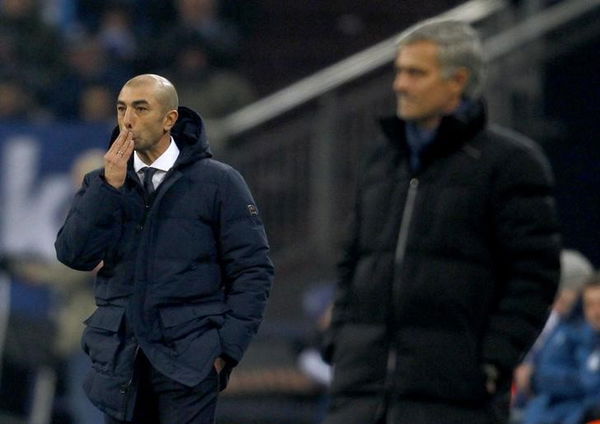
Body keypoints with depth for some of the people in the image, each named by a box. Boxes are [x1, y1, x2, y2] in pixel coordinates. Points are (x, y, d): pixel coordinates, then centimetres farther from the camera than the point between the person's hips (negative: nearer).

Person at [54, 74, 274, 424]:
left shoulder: (217, 182, 2)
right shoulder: (103, 184, 12)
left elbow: (253, 270, 1)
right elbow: (74, 254, -3)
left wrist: (228, 347, -7)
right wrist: (110, 186, -11)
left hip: (187, 361, -3)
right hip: (120, 361, 4)